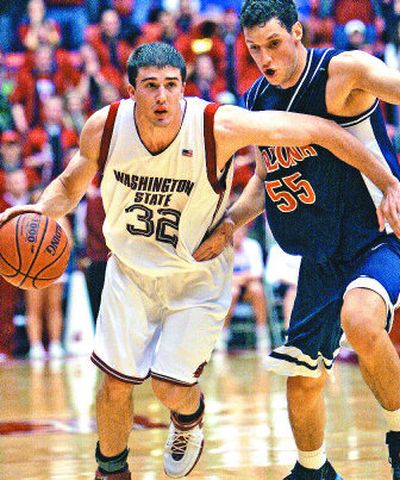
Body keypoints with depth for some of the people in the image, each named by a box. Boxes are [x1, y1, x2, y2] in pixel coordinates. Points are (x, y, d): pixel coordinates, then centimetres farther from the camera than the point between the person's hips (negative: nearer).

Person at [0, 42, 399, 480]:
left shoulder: (219, 126, -30)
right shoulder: (104, 128, -20)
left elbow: (320, 131, -24)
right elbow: (70, 186, 2)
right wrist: (41, 210, -20)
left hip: (198, 276, -2)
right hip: (131, 269, 2)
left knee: (171, 386, -7)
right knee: (116, 381, 1)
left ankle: (189, 422, 32)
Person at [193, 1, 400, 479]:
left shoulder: (343, 71, -15)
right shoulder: (256, 102, 6)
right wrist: (228, 224, 5)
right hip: (322, 254, 7)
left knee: (358, 320, -36)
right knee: (302, 378, 9)